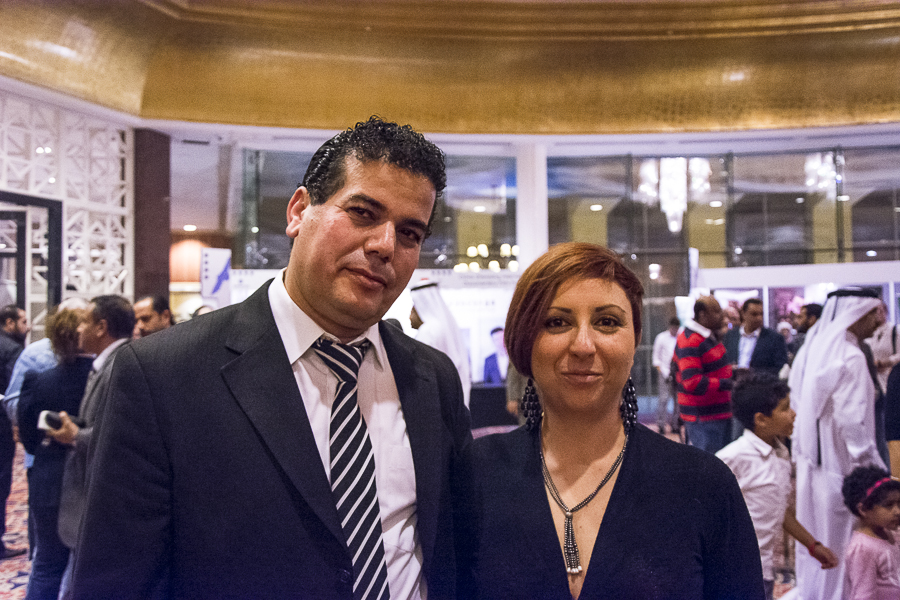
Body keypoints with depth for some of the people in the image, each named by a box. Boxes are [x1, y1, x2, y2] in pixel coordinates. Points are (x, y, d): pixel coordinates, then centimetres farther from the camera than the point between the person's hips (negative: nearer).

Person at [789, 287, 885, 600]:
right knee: (839, 545, 3)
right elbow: (852, 423, -21)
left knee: (812, 539, 18)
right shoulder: (850, 358, -18)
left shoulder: (812, 348, 6)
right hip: (839, 466, -8)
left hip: (810, 461, 8)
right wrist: (874, 469, -14)